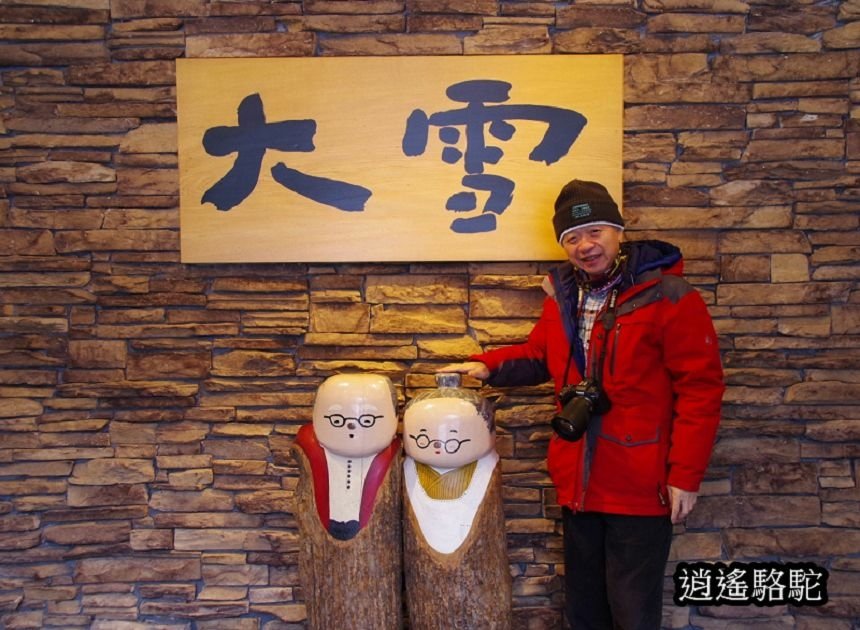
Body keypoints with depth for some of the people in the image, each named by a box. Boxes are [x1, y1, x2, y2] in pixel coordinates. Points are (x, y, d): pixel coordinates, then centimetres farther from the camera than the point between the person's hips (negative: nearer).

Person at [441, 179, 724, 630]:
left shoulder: (666, 296, -13)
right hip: (579, 484, 6)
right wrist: (487, 366, 2)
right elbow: (538, 356, 20)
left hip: (640, 488, -6)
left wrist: (685, 475, -15)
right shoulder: (562, 296, 6)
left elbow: (700, 390, -13)